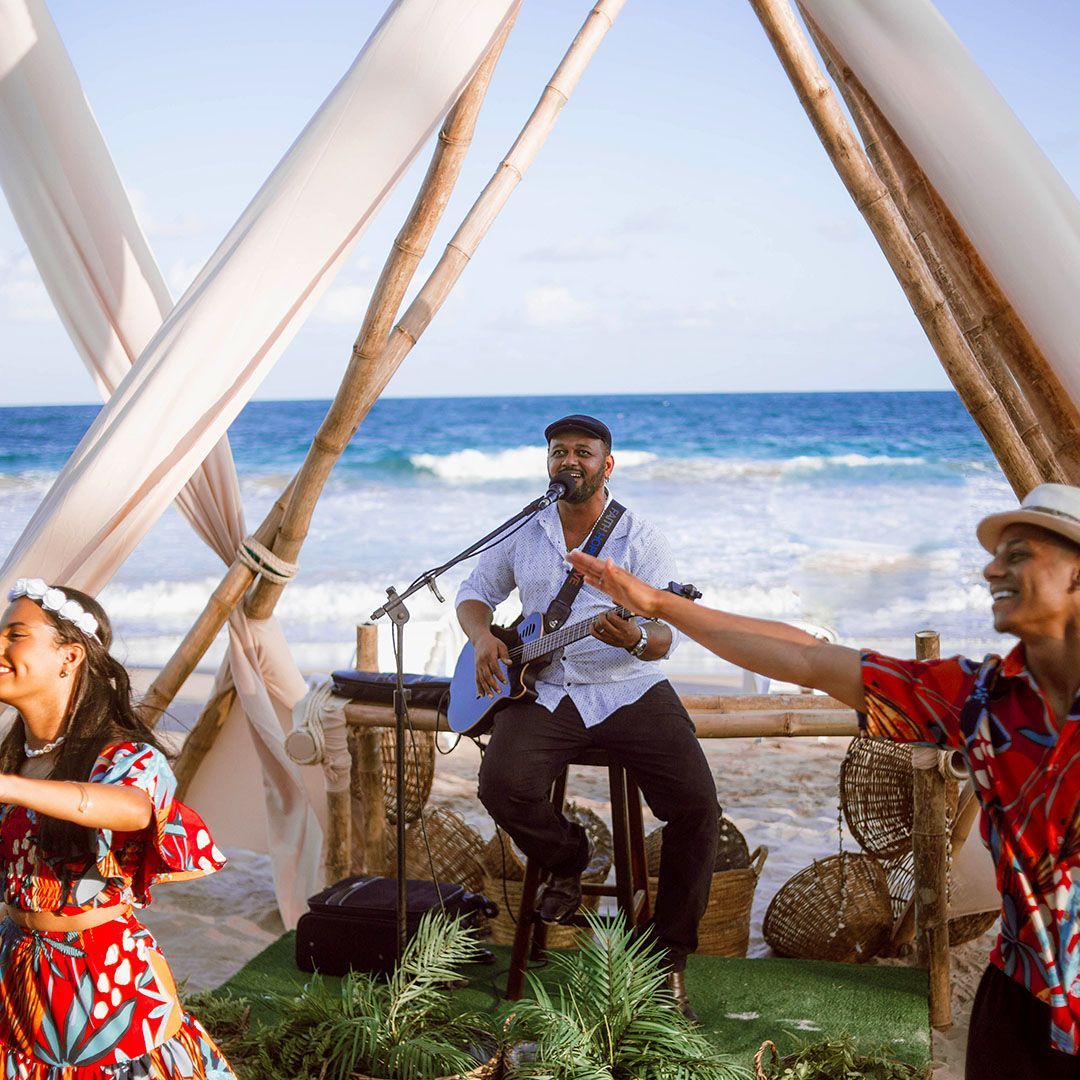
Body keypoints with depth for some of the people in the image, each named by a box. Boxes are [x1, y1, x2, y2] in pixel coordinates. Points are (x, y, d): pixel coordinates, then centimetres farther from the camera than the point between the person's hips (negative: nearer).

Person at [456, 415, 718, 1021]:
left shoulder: (641, 538, 2)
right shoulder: (523, 535, 12)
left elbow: (666, 637, -4)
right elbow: (476, 593, 23)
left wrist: (638, 641, -29)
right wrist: (483, 638, 0)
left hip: (630, 690, -1)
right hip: (544, 692, 2)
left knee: (697, 803, -23)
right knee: (504, 786, -28)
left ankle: (670, 955, -4)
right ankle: (568, 860, 7)